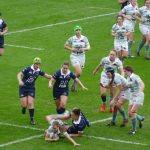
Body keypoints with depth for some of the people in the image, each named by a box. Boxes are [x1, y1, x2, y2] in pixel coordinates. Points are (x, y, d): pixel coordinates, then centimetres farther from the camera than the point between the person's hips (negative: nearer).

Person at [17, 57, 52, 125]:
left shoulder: (39, 71, -4)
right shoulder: (28, 69, -16)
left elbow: (46, 75, 7)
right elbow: (19, 75, -18)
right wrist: (20, 81, -37)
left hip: (31, 88, 2)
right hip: (23, 88, -2)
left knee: (30, 103, -9)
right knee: (24, 104, -7)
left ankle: (32, 118, 2)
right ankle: (24, 108, 31)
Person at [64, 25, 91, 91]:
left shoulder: (84, 38, 0)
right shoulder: (72, 39, -5)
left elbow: (89, 47, 2)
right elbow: (65, 46, 4)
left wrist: (84, 49, -19)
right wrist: (71, 49, -13)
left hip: (82, 56, 3)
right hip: (74, 57, -3)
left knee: (78, 73, 10)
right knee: (79, 72, -20)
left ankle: (74, 86, 32)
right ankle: (74, 83, 5)